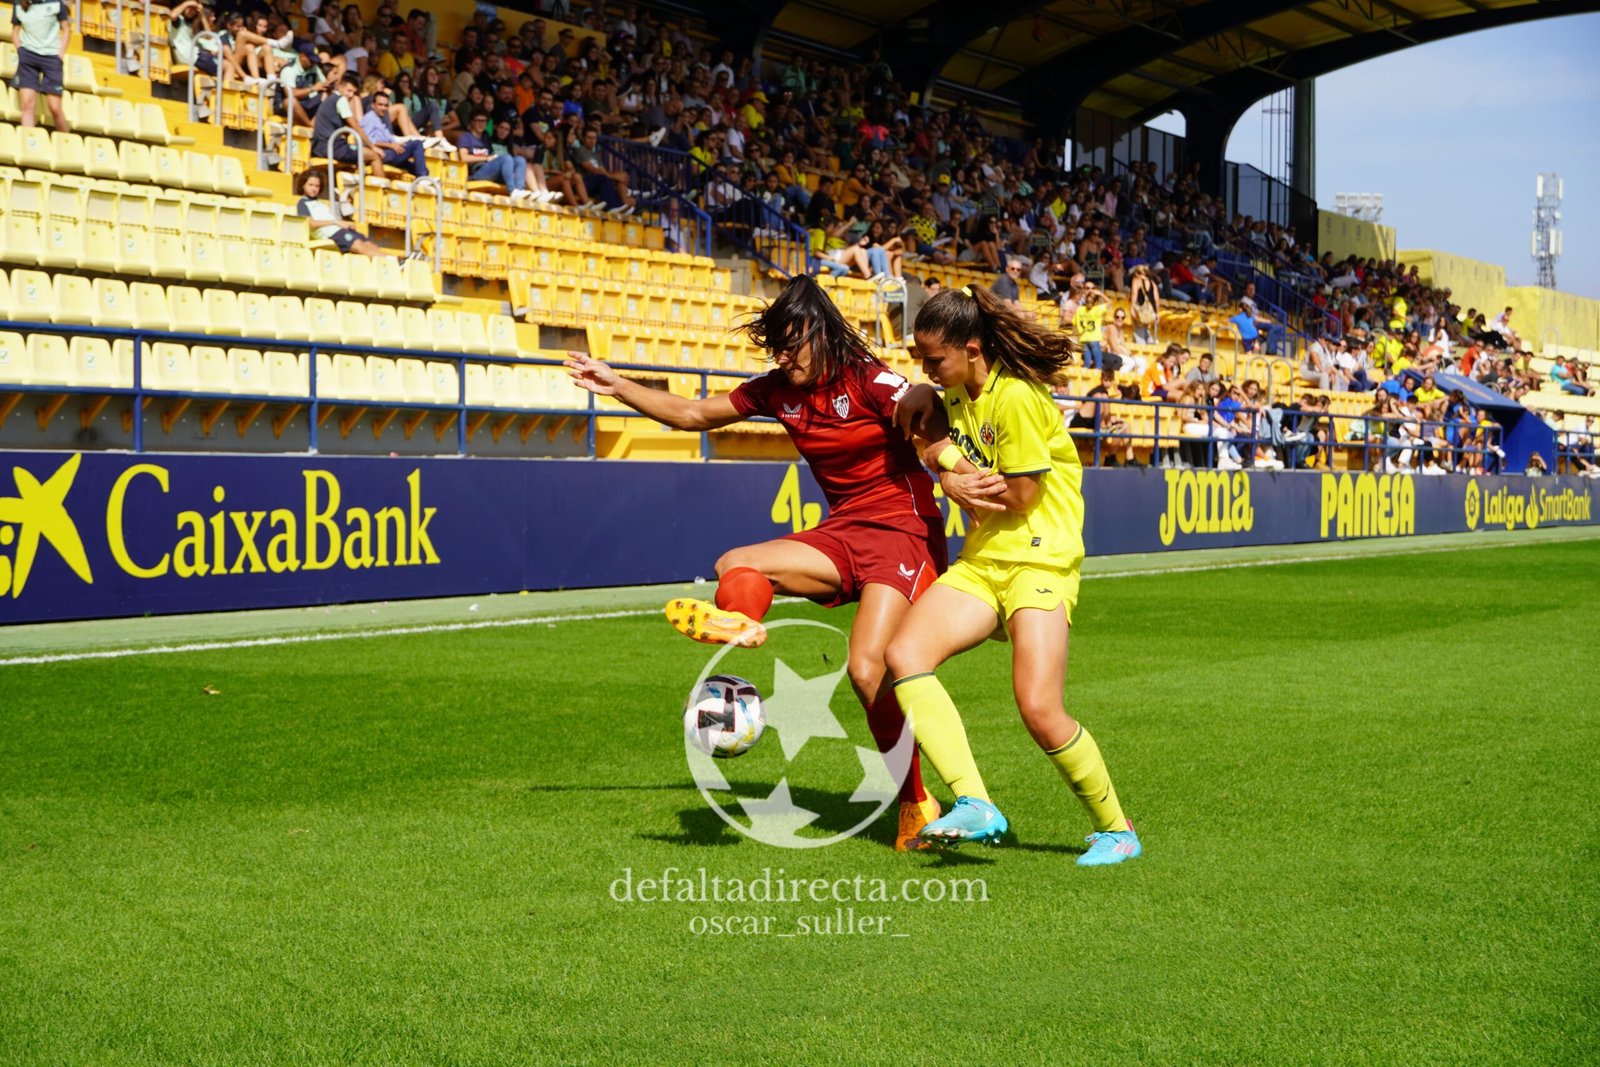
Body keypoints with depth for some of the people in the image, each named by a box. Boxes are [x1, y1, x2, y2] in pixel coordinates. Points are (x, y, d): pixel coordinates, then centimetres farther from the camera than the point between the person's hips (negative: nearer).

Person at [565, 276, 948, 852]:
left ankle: (917, 806, -8)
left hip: (902, 531, -8)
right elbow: (693, 415, 14)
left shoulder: (872, 382, -14)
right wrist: (617, 385, 8)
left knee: (867, 668, -20)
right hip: (842, 533, 8)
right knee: (735, 567, -8)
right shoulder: (777, 390, 5)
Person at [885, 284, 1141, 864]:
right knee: (904, 652, -17)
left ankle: (1117, 830, 6)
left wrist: (953, 467, -1)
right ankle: (975, 805, -23)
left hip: (1040, 562, -8)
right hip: (981, 562, 8)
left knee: (1040, 710, -18)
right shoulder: (960, 391, 10)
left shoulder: (1017, 397, -16)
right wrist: (925, 400, 6)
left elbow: (1018, 497, -14)